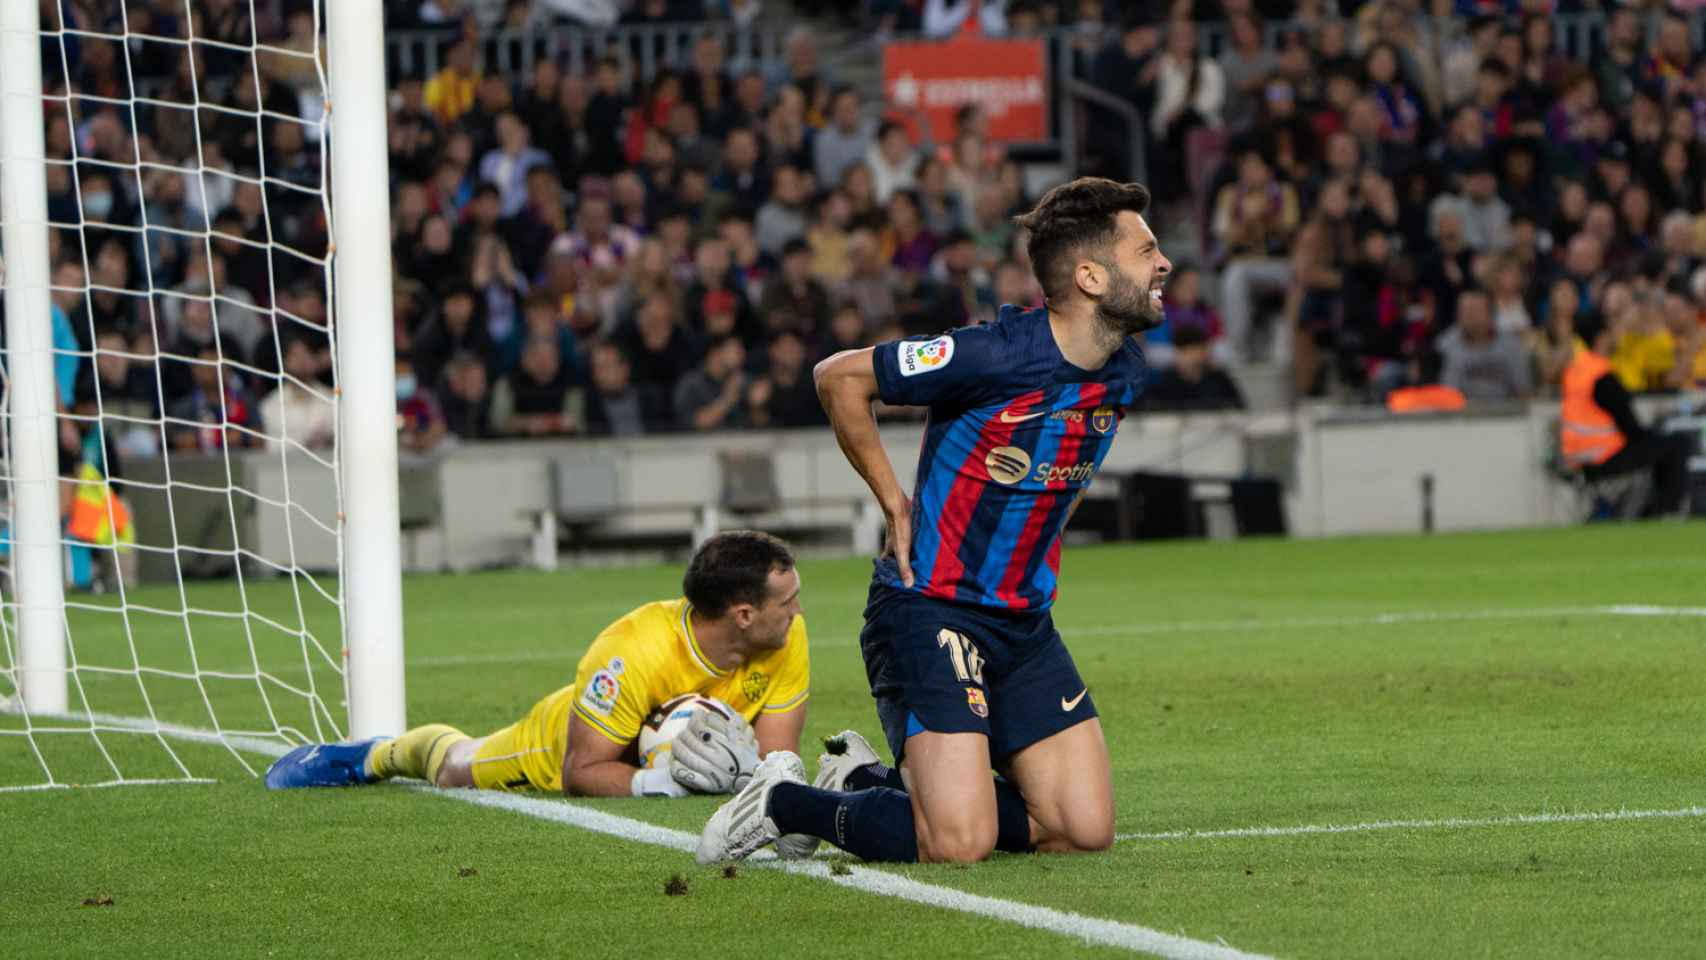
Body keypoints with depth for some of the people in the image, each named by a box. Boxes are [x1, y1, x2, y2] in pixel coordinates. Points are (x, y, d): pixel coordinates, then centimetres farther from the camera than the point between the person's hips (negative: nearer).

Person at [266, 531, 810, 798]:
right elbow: (580, 774, -37)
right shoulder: (633, 653, -46)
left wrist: (742, 771, -46)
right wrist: (654, 782, -53)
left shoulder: (787, 642, -31)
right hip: (564, 744, -4)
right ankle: (386, 755, 53)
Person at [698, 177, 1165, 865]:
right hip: (932, 609, -8)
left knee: (1085, 829, -1)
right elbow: (839, 377, -11)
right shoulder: (996, 355, -21)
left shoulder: (1121, 371, 3)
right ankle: (785, 803, 6)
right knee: (958, 844, -20)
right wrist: (897, 505, -7)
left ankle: (871, 782, 18)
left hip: (1024, 621, 8)